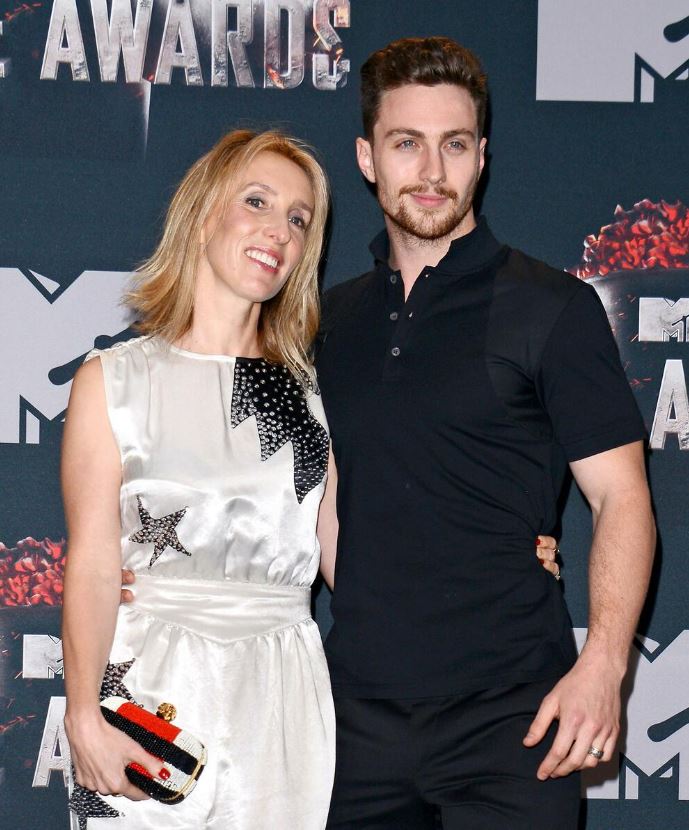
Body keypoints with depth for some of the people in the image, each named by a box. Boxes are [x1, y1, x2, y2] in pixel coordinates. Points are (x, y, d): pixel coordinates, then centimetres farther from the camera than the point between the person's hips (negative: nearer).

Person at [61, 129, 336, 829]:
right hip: (154, 693, -3)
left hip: (286, 697, 3)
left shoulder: (309, 393, 13)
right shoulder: (115, 380, 2)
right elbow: (94, 564, -5)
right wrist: (85, 720, -16)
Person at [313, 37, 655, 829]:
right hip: (361, 706, 4)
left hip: (506, 712, -4)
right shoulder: (334, 317, 13)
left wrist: (602, 663, -18)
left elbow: (621, 499, -5)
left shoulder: (550, 308, -2)